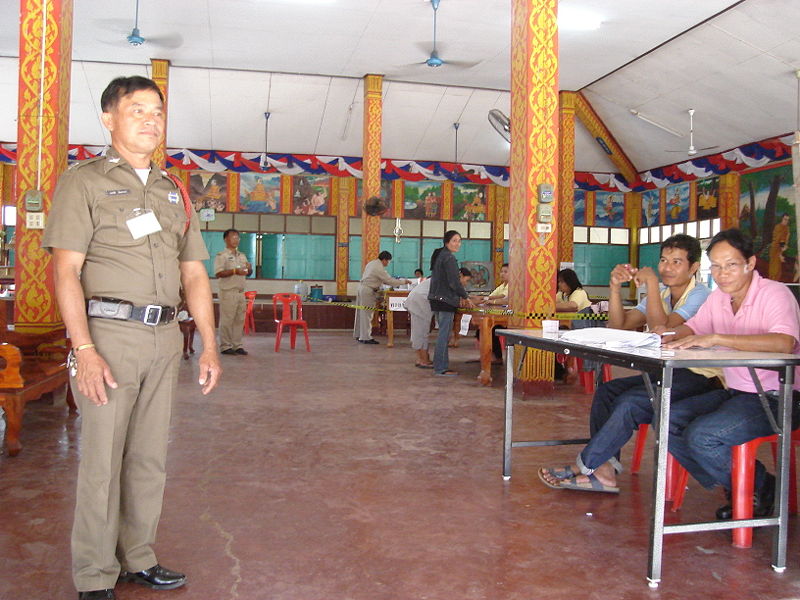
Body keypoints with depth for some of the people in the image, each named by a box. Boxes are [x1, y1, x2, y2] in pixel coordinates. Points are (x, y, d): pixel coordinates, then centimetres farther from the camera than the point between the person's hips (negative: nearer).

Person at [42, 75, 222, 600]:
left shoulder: (174, 191, 17)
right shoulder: (84, 181, 1)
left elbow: (194, 273, 16)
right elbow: (66, 269, -8)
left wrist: (209, 345, 8)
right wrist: (84, 349, -18)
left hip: (164, 338, 5)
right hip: (109, 332, -5)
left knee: (150, 457, 11)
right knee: (102, 458, -1)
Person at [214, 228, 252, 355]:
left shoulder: (242, 256, 19)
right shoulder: (221, 256, -3)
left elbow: (248, 273, 23)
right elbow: (218, 273, -14)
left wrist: (249, 269, 0)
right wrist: (235, 271, -22)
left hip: (240, 291, 7)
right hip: (228, 292, -7)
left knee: (239, 319, 8)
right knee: (226, 320, -4)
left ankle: (237, 345, 15)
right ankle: (225, 346, 2)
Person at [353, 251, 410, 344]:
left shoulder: (371, 263, 12)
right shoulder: (379, 268, -17)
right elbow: (389, 280, -15)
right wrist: (404, 281, -7)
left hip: (362, 287, 10)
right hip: (368, 291, -10)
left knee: (361, 312, 14)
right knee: (367, 314, -6)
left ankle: (358, 335, 21)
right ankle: (366, 337, -3)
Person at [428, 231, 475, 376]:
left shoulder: (438, 255, 16)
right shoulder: (449, 258, -14)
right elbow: (454, 282, -18)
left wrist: (459, 297, 20)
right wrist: (466, 298, -5)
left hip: (436, 299, 10)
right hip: (445, 300, -10)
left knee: (443, 334, 16)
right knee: (444, 335, -5)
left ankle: (439, 365, 20)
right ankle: (441, 368, -1)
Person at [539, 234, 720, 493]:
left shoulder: (700, 296, -10)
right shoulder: (661, 293, 14)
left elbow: (661, 329, -24)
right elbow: (618, 326, 6)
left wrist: (651, 282, -21)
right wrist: (616, 287, -7)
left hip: (699, 376, -8)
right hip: (666, 373, 8)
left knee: (630, 402, -27)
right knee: (606, 391, -12)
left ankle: (585, 466, -16)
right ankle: (604, 470, -17)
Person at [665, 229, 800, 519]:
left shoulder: (774, 293, -16)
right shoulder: (718, 297, 8)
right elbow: (691, 328, 15)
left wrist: (716, 338, -39)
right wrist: (671, 336, -10)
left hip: (775, 398, -8)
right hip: (734, 392, 8)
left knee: (700, 436, -24)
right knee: (668, 422, -5)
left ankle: (763, 492, 3)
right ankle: (733, 489, 8)